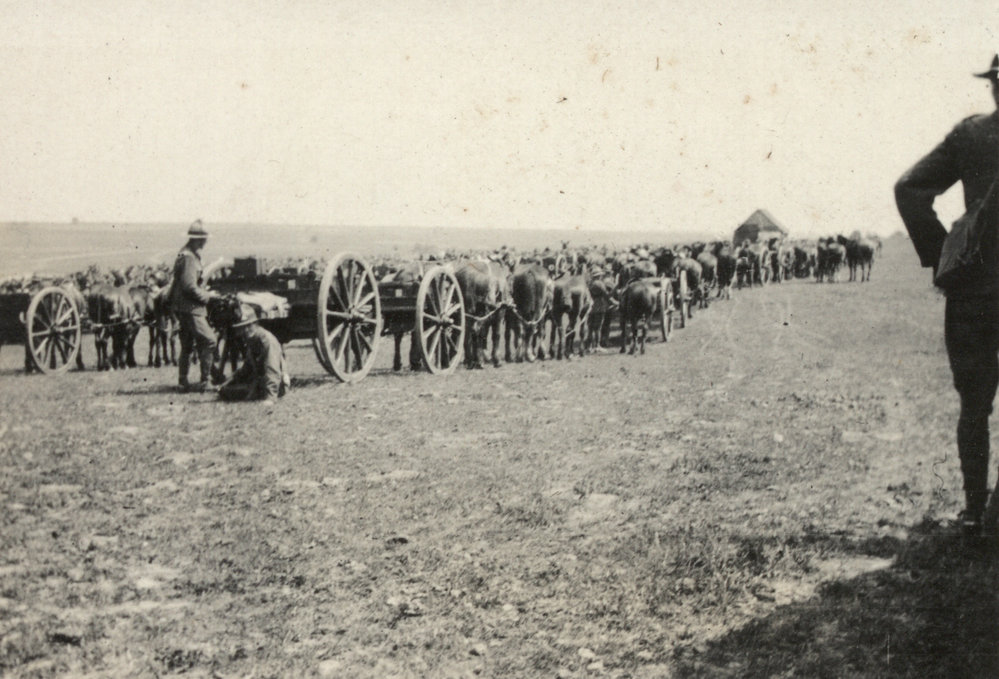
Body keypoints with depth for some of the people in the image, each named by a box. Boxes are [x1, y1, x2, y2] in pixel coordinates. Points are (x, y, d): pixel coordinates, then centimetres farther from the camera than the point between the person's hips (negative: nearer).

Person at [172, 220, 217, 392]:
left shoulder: (188, 255, 16)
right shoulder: (189, 258, -16)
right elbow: (189, 286, -23)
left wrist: (204, 293, 11)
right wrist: (207, 295, -10)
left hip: (184, 308, 11)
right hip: (190, 308, -11)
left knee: (187, 346, 14)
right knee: (208, 340, -10)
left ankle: (183, 382, 19)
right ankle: (205, 381, -8)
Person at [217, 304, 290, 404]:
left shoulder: (267, 340, -21)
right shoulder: (250, 340, 11)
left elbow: (272, 371, -28)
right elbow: (247, 368, 21)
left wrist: (269, 397, -36)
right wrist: (227, 383, 12)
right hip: (257, 380, 9)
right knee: (223, 390, 8)